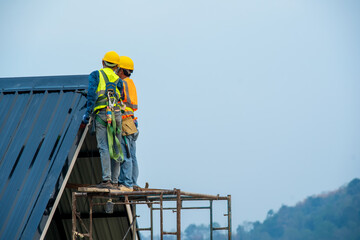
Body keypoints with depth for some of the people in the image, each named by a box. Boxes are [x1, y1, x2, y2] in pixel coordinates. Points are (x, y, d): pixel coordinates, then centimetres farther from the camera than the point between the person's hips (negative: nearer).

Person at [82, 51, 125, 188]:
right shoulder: (118, 80, 18)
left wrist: (88, 112, -6)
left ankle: (106, 180, -17)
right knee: (115, 148, 7)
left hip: (101, 114, -3)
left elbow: (92, 93, -5)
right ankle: (114, 180, 6)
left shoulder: (96, 75, 7)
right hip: (116, 113, 3)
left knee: (104, 147, -8)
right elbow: (121, 98, 13)